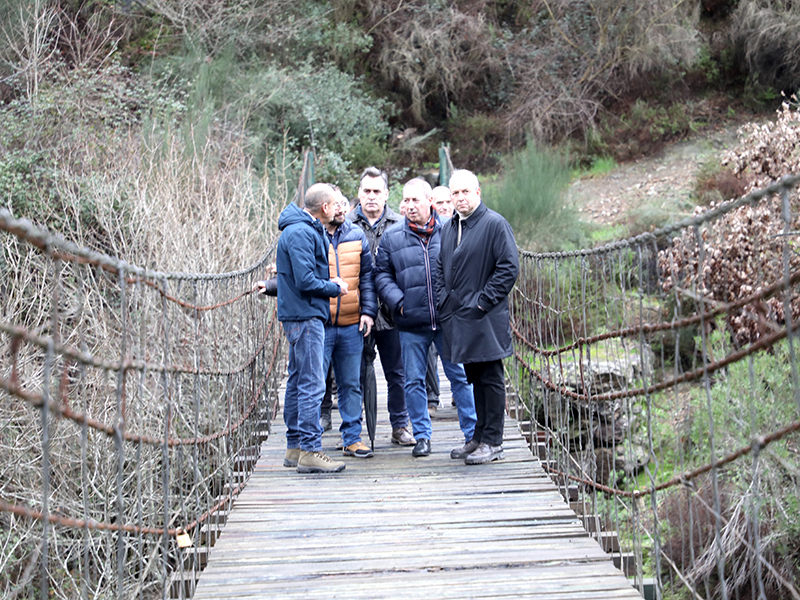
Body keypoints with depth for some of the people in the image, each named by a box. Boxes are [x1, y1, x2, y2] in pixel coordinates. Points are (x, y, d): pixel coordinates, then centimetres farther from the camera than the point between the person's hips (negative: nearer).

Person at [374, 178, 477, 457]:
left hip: (448, 320, -1)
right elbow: (382, 275, 9)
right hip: (411, 324, 2)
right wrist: (397, 301, -6)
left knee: (460, 376, 3)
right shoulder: (391, 238, 6)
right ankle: (422, 436, 19)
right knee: (414, 381, 7)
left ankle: (473, 433, 14)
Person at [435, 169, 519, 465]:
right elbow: (440, 267, 24)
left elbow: (509, 268, -13)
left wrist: (483, 300, -15)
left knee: (490, 379, -1)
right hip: (458, 317, 7)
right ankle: (479, 437, 23)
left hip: (486, 319, -7)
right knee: (474, 378, 14)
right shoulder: (448, 228, 15)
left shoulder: (495, 224, -8)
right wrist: (443, 298, 10)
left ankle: (493, 442, 6)